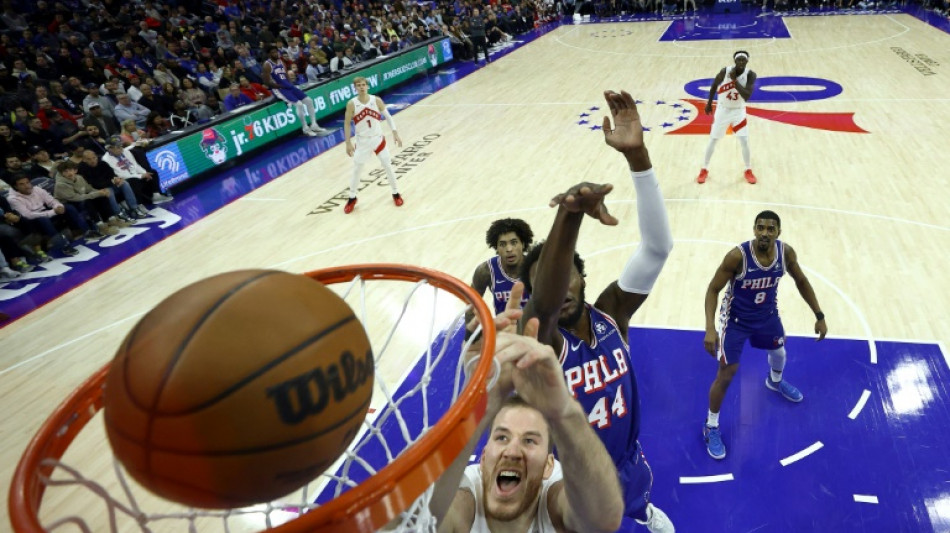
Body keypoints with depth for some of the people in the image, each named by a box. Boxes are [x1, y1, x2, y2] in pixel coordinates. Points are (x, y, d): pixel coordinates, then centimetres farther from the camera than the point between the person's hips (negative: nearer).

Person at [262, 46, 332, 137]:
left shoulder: (281, 62, 15)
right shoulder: (267, 65, -8)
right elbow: (267, 82, -15)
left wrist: (290, 84, 3)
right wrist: (282, 86, -15)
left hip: (288, 86, 8)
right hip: (278, 89, -8)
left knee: (309, 100, 0)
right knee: (299, 104, -25)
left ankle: (314, 125, 6)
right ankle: (305, 129, -13)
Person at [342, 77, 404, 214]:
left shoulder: (377, 100, -10)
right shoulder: (351, 104, -12)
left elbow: (388, 116, 1)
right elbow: (347, 123, -4)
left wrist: (395, 133, -5)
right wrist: (348, 143, -5)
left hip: (378, 139, 1)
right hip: (362, 142, -1)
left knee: (388, 167, 7)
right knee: (356, 170, 7)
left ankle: (395, 194, 26)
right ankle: (352, 198, 23)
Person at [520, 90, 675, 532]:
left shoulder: (611, 313, -19)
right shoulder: (538, 341, -31)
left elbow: (657, 248, -31)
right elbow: (544, 305, -55)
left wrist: (637, 154, -45)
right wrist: (570, 213, -72)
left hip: (626, 459, 5)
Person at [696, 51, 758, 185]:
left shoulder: (750, 75, -18)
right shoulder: (725, 71, -19)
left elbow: (747, 96, -29)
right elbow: (714, 85, 1)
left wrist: (734, 80, -33)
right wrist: (709, 103, 6)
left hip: (739, 111, 0)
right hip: (722, 110, 0)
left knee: (744, 141, -3)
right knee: (713, 140, 6)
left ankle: (748, 171, 16)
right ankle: (704, 170, 20)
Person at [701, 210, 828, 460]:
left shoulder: (786, 253, -18)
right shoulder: (737, 256, -32)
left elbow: (801, 282, 2)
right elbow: (713, 290, -25)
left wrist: (819, 315, 1)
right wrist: (710, 328, -35)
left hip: (767, 314, 5)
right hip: (735, 319, -5)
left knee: (778, 351, 31)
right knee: (725, 376, -4)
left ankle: (775, 381, 69)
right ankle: (711, 427, 17)